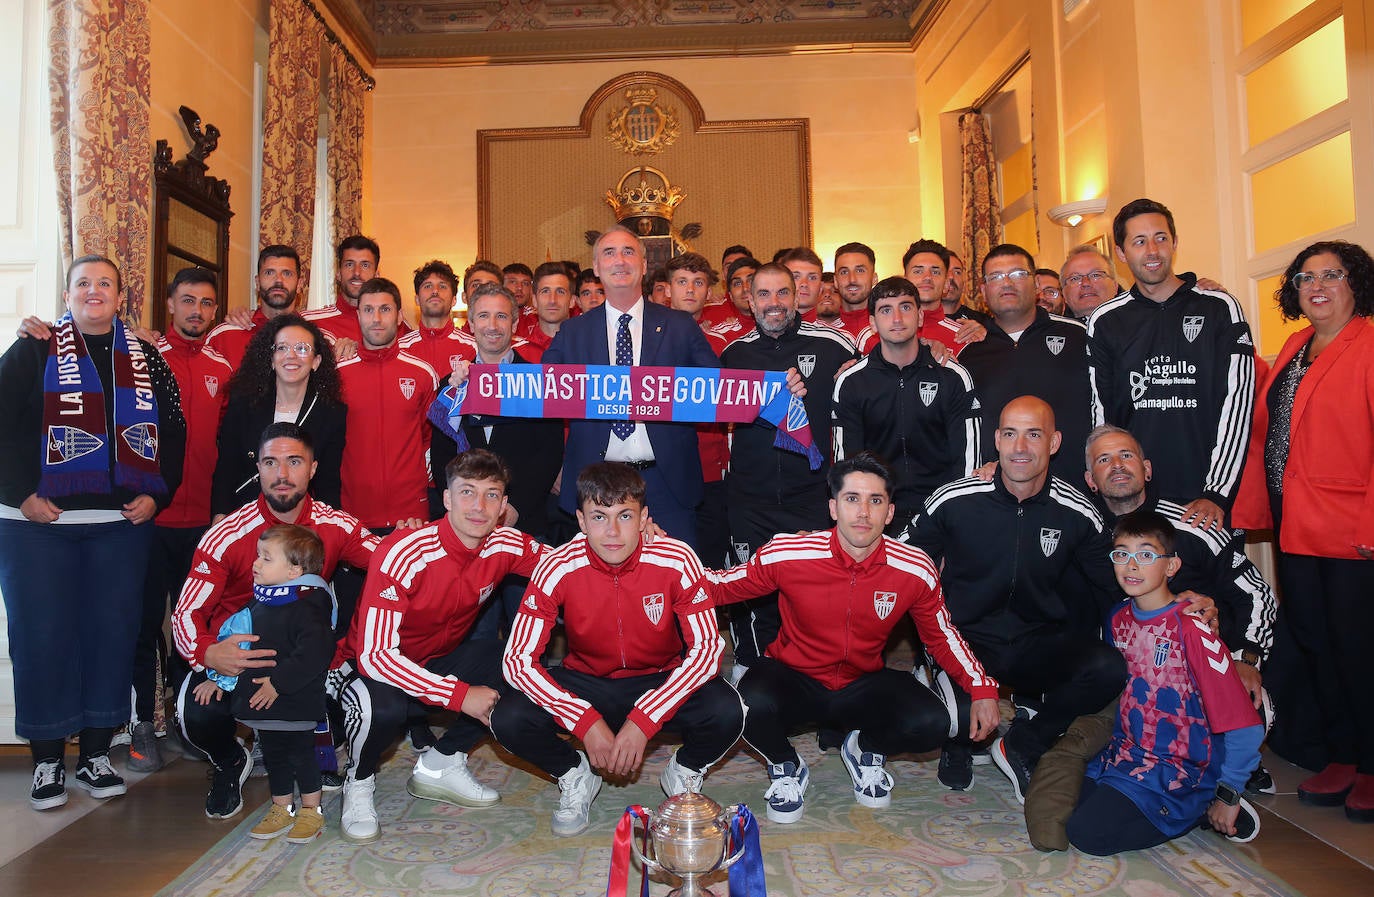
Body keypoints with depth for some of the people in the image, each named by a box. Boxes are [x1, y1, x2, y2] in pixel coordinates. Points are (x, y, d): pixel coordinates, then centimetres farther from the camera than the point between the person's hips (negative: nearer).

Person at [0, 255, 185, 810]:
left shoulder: (146, 360, 12)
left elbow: (172, 432, 11)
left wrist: (156, 494, -1)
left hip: (123, 521, 2)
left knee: (113, 632, 4)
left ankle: (96, 753, 17)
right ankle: (47, 759, 14)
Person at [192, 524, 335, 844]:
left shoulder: (305, 608, -21)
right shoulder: (260, 603, 8)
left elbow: (314, 653, -29)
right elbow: (236, 639, 20)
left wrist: (278, 682, -24)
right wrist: (218, 678, 16)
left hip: (295, 701, -8)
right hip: (263, 703, 8)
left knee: (300, 753, 4)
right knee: (273, 754, 18)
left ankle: (311, 811, 20)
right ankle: (281, 810, 33)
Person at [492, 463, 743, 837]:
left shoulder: (677, 561, -22)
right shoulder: (557, 569, -20)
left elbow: (707, 648, -20)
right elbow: (518, 659, -19)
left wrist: (642, 721, -28)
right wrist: (587, 722, -29)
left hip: (661, 682, -1)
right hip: (586, 684, 1)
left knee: (726, 714, -30)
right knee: (509, 720, -25)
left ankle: (685, 771, 7)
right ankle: (575, 775, 9)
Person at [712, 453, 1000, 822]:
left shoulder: (916, 570, -13)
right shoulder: (788, 553, -20)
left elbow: (941, 636, 4)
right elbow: (723, 586, -6)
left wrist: (982, 688, -11)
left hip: (864, 685, 2)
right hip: (793, 679, -2)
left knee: (932, 723, -25)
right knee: (753, 705, -35)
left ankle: (865, 749, 13)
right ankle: (786, 766, 5)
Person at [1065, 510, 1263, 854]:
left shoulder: (1190, 629, -16)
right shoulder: (1118, 620, 5)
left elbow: (1245, 726, -15)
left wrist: (1228, 796, -9)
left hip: (1178, 770, -6)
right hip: (1125, 755, 6)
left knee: (1088, 832, -21)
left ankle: (1200, 811, -1)